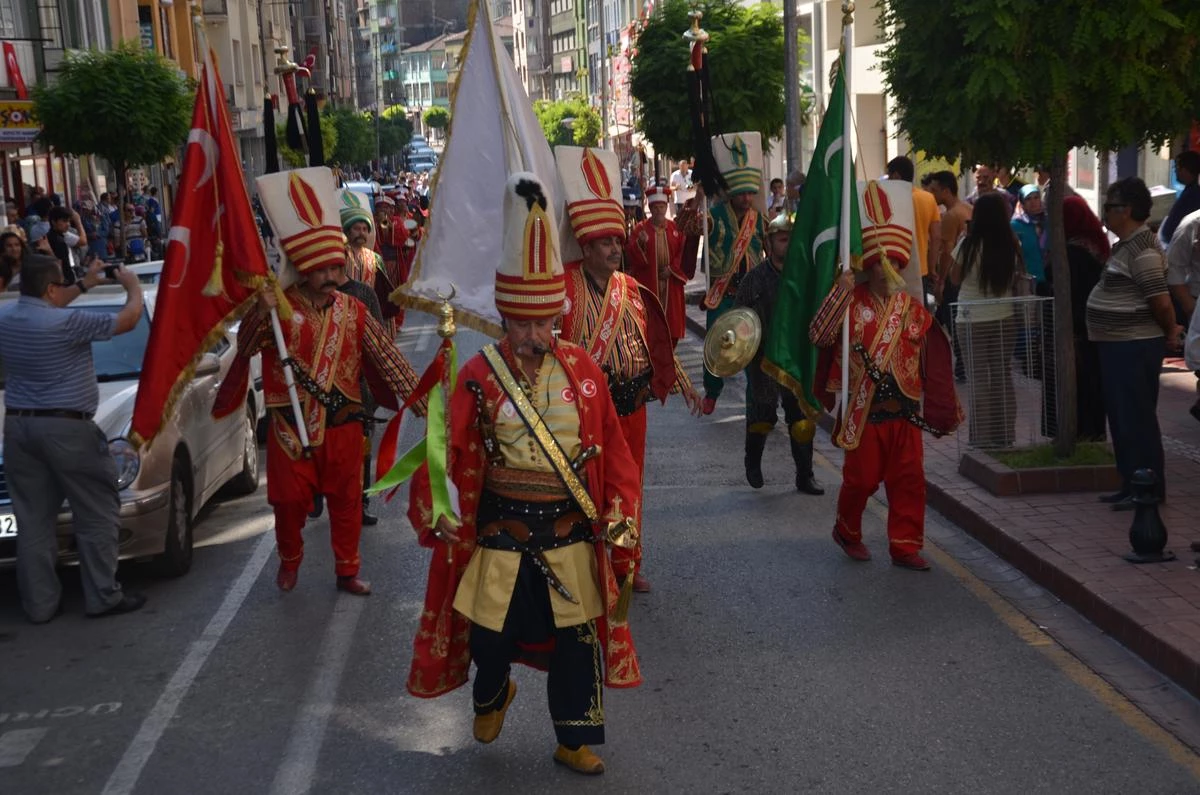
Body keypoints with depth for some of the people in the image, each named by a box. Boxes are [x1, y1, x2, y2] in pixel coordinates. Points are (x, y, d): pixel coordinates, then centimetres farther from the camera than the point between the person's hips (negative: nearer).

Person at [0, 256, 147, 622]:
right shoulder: (65, 322, -17)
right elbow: (128, 320, -8)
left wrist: (84, 285, 30)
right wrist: (133, 285, 11)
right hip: (66, 428, -7)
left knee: (33, 520, 9)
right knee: (97, 515, 4)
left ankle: (39, 604, 12)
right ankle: (103, 597, 6)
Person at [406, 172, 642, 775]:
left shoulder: (582, 369, -2)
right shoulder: (480, 375, -9)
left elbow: (612, 446, 1)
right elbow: (448, 447, -10)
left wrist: (619, 510, -3)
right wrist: (437, 511, -18)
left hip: (571, 529, 2)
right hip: (501, 529, -1)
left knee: (577, 636, 8)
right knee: (491, 630, 12)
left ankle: (576, 739, 25)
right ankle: (492, 698, 46)